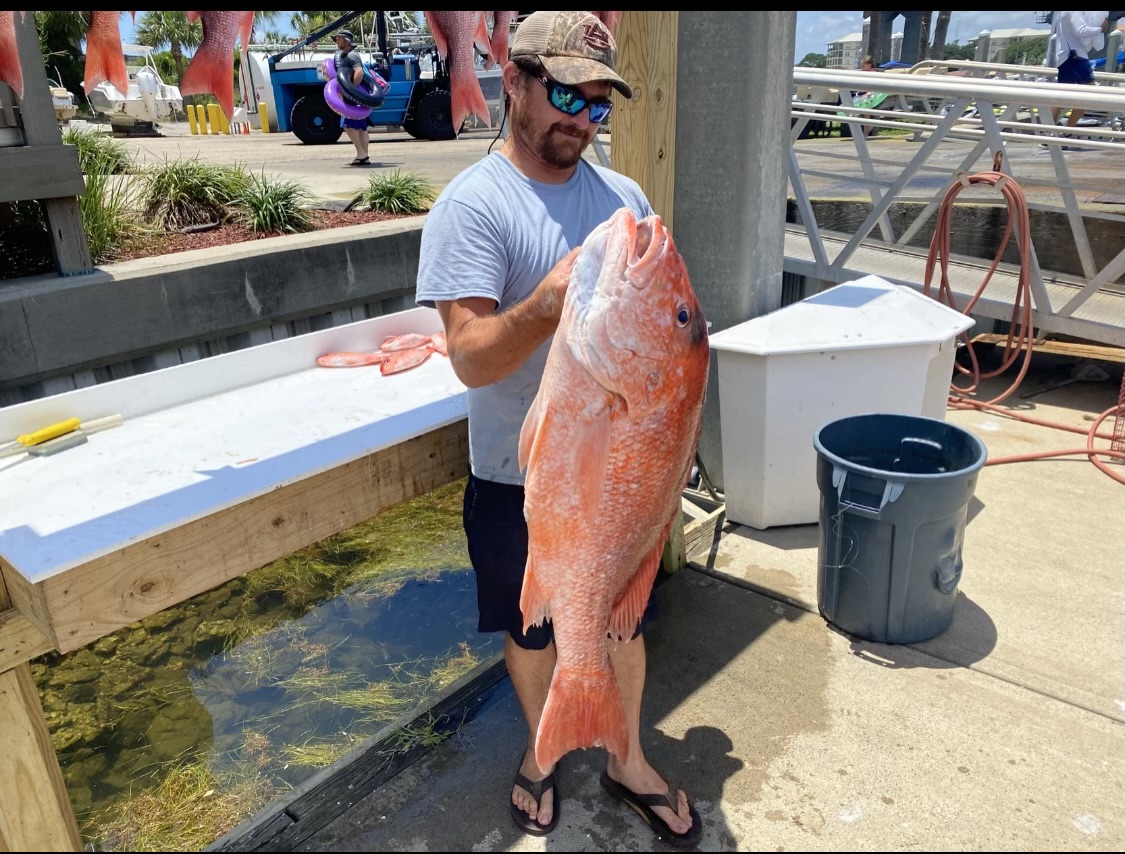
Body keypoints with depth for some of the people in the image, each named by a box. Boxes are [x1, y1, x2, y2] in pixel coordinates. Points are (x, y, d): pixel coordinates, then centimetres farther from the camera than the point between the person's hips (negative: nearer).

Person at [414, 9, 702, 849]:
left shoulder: (624, 196, 2)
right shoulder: (472, 204, -14)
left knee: (623, 621, 18)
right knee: (531, 628, 18)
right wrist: (547, 304, -39)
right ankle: (542, 750, 47)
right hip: (520, 475, -3)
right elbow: (471, 358, -22)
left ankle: (628, 759, 43)